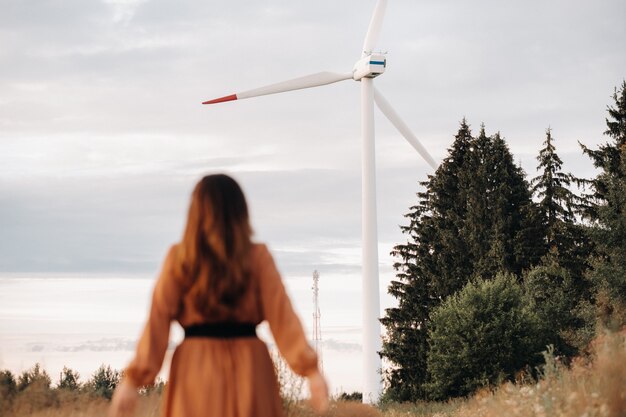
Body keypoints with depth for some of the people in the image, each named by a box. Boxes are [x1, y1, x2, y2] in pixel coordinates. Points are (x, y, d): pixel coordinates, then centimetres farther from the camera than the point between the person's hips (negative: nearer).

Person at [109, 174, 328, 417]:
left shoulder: (179, 258, 1)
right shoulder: (257, 257, 1)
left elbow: (158, 322, -3)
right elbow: (282, 316, -6)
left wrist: (133, 379, -1)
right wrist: (310, 370, -5)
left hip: (196, 371, 0)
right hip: (250, 368, 0)